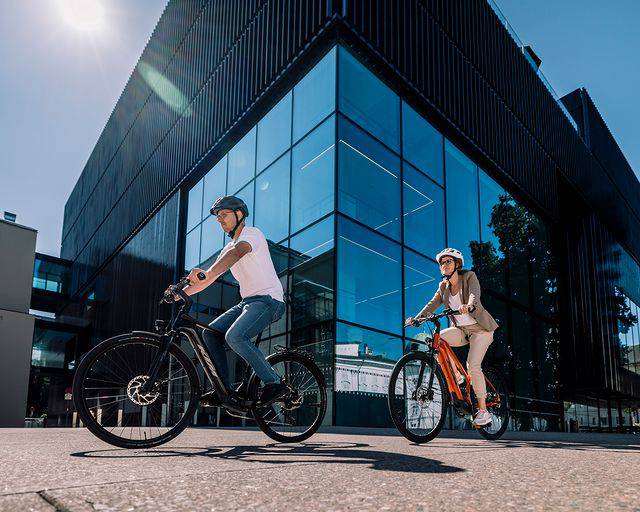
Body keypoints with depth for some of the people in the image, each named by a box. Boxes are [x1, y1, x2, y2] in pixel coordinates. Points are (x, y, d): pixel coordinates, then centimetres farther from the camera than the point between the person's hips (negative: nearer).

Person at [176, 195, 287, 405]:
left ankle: (274, 384, -18)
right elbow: (208, 279, 18)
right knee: (210, 333, -3)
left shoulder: (252, 233, -6)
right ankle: (225, 390, 0)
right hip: (248, 301, 9)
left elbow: (237, 252, -30)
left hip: (268, 299, -9)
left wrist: (207, 273, -45)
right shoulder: (228, 248, 21)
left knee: (234, 336, -27)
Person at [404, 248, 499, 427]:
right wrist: (417, 318, -25)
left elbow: (474, 295, -29)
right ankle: (456, 376, -5)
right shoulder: (444, 286, 6)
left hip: (480, 328, -5)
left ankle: (483, 410, -7)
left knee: (473, 365, -21)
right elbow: (433, 303, -7)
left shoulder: (469, 277, -9)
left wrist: (468, 306, -53)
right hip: (461, 329, 5)